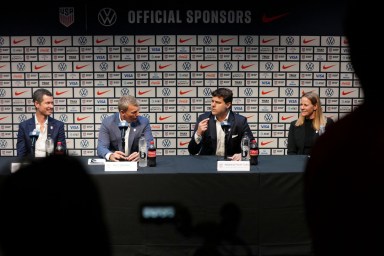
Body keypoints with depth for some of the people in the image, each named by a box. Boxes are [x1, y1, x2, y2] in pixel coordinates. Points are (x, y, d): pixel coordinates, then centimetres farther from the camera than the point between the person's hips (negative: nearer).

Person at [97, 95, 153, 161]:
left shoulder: (144, 122, -3)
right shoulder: (107, 122, -4)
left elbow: (149, 146, -8)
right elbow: (101, 148, -10)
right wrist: (110, 155, -31)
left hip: (135, 162, 0)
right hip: (115, 163, 1)